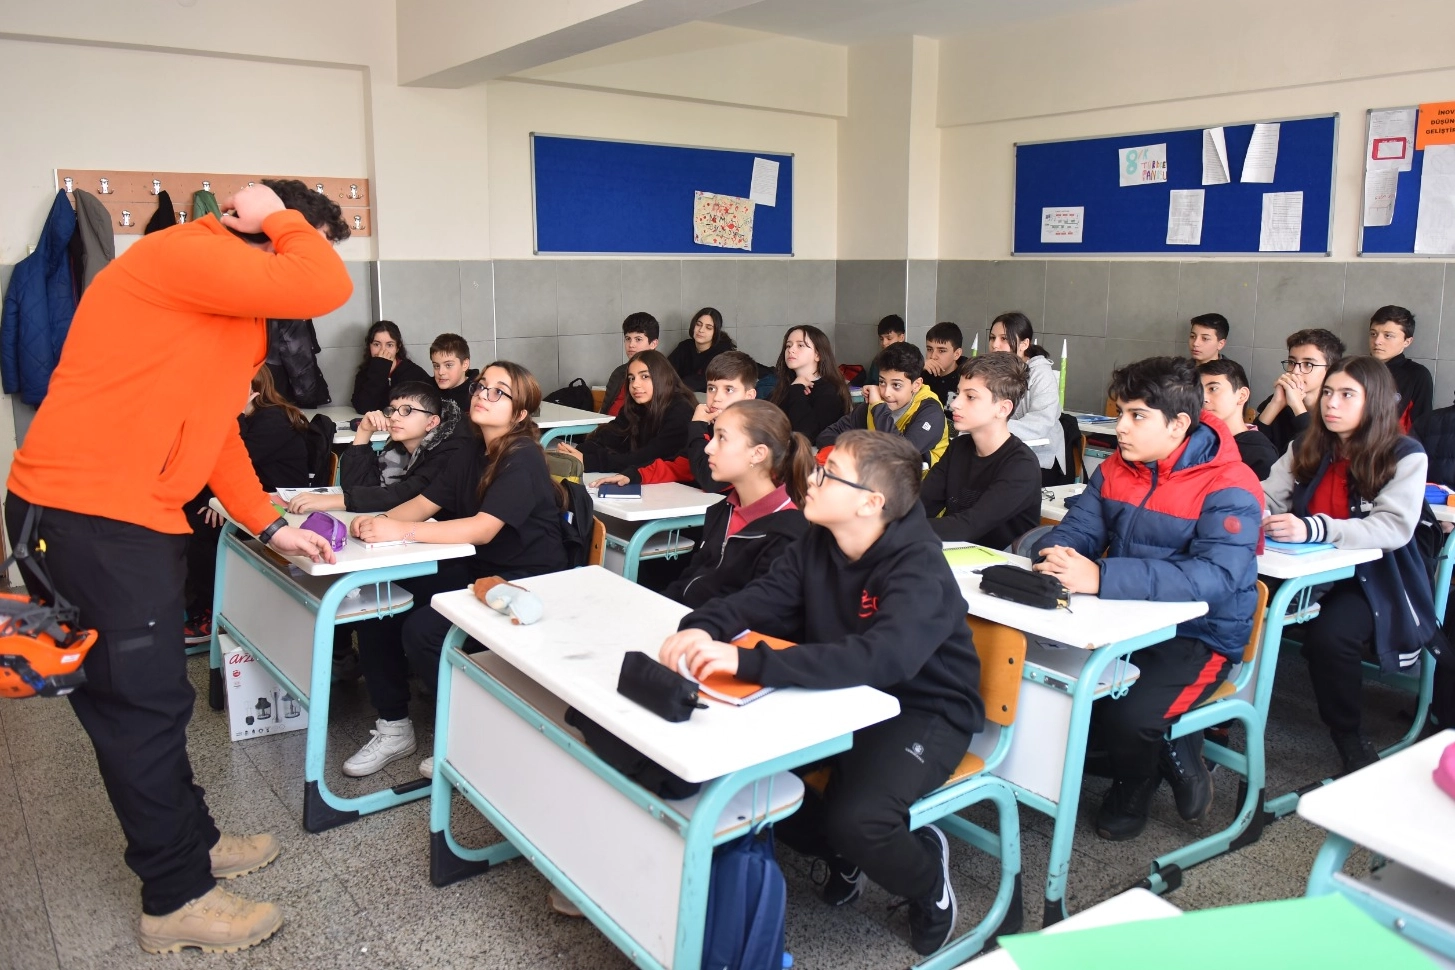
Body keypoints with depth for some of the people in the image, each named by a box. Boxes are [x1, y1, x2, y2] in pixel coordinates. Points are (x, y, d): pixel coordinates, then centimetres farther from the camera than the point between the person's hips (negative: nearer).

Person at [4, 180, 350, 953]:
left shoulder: (234, 314, 16)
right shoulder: (185, 254, -16)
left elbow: (213, 426, 19)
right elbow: (326, 287, -28)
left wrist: (268, 526, 16)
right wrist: (282, 219, -9)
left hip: (134, 519, 10)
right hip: (86, 516, -10)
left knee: (148, 695, 19)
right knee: (143, 704, 0)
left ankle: (188, 842, 35)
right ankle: (177, 900, 14)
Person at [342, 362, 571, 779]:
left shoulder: (523, 460, -17)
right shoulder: (473, 455, 9)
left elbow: (483, 528, -27)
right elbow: (424, 503, 6)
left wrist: (401, 532, -30)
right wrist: (381, 520, -15)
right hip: (474, 572, 8)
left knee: (422, 630, -25)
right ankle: (393, 728, 8)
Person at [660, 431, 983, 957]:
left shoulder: (920, 568, -27)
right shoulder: (817, 544, -3)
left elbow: (880, 658, -43)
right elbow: (758, 598, -7)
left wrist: (748, 662, -50)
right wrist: (702, 628, -31)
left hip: (923, 711, -7)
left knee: (854, 819, -30)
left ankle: (928, 879, 7)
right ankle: (843, 852, 17)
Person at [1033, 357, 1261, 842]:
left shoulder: (1229, 487, -17)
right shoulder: (1114, 469, 5)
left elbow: (1216, 577, -31)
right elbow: (1076, 529, 4)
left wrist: (1101, 577, -42)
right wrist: (1057, 555, -25)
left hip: (1201, 635, -6)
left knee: (1127, 715, -28)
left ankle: (1135, 786, 11)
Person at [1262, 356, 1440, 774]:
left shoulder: (1405, 456, -6)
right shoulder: (1307, 448, 9)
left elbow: (1395, 527, -21)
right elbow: (1267, 496, 2)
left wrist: (1313, 529, -37)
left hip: (1374, 580, -4)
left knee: (1329, 634, -33)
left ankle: (1349, 737, -9)